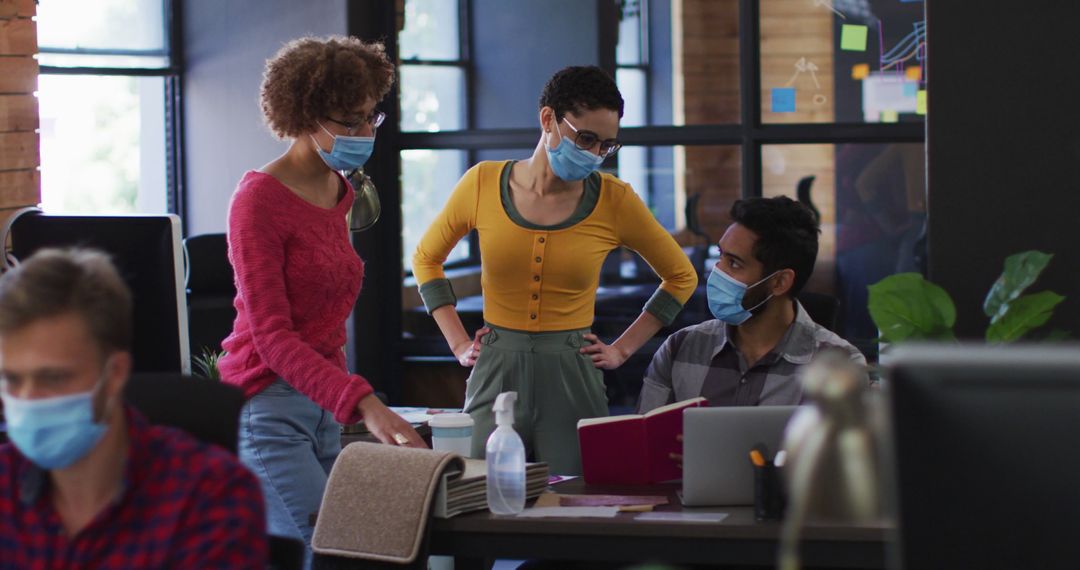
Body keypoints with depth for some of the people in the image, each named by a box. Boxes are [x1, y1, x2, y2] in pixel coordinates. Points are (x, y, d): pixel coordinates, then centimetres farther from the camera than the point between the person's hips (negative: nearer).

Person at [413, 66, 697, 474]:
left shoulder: (615, 200, -2)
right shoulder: (483, 184, -1)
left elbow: (681, 277, 12)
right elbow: (426, 259, 16)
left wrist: (623, 349, 5)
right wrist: (458, 343, 7)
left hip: (572, 379, 0)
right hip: (495, 376, 1)